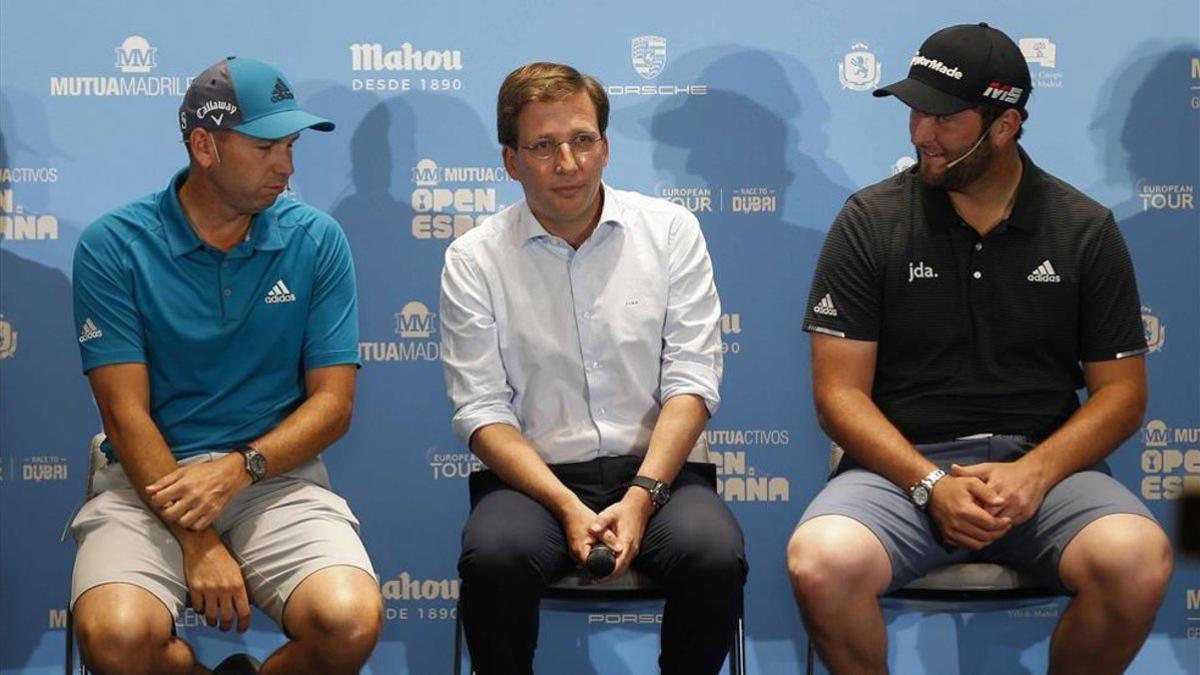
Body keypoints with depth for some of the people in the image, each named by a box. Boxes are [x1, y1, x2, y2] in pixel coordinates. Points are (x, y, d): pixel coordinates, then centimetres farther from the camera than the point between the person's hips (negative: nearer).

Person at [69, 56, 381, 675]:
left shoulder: (316, 241, 4)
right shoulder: (113, 245, -2)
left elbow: (333, 403, 2)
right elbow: (126, 413, -6)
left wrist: (238, 469, -15)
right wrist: (197, 542, -17)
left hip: (277, 474, 1)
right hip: (150, 477, -1)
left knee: (350, 622, -28)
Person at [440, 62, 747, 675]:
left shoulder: (671, 229, 5)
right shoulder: (474, 260, 3)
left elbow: (691, 382, 0)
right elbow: (482, 412, -2)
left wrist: (641, 497, -14)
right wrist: (568, 508, -16)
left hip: (655, 468, 1)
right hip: (533, 476, -1)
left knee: (715, 556, -30)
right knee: (493, 558, -32)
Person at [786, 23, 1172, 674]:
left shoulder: (1086, 229, 6)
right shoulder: (869, 221, 2)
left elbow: (1120, 390, 6)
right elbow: (840, 392, -1)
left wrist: (1034, 473, -12)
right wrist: (932, 485, -16)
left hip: (1044, 462, 1)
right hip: (902, 465, -1)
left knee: (1138, 559, -32)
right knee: (822, 563, -34)